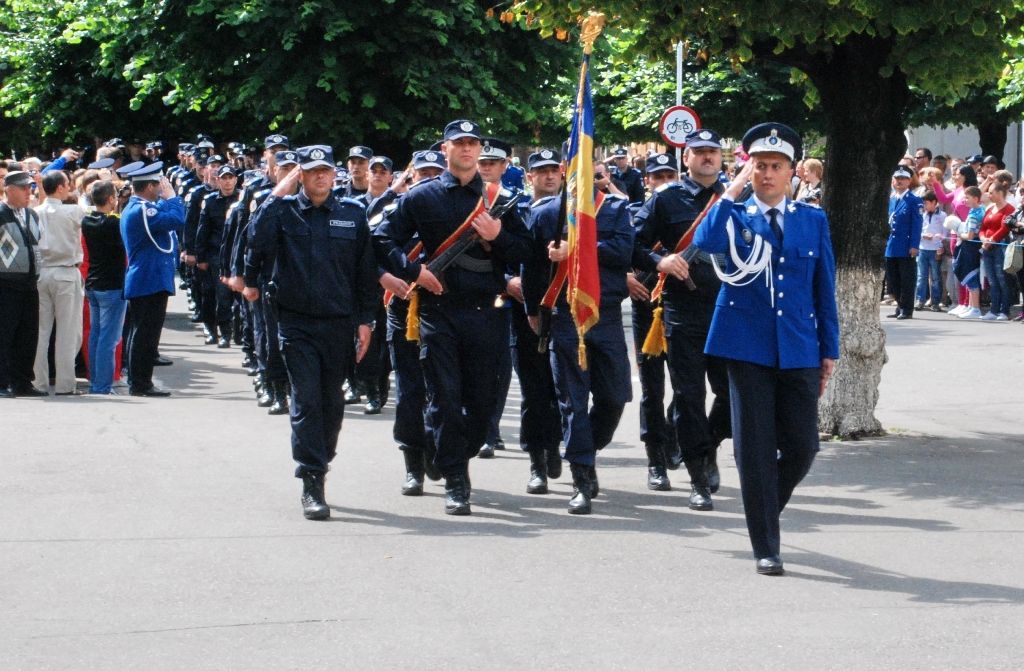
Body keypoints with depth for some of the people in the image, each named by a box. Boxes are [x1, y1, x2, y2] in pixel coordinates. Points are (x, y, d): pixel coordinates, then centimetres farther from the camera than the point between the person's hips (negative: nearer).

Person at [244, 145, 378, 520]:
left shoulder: (353, 214, 6)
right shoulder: (283, 210, 2)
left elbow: (366, 270, 8)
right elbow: (258, 239, -19)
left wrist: (365, 320, 3)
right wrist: (275, 207, -14)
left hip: (340, 324, 2)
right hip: (297, 323, -2)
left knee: (332, 402, 9)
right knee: (306, 400, -8)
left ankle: (319, 465, 27)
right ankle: (312, 486, -10)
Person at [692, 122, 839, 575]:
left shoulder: (814, 220, 10)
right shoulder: (734, 216, 4)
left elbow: (824, 288, 11)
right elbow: (705, 242, -20)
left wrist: (829, 350, 8)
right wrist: (733, 190, -14)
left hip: (799, 351, 2)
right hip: (748, 347, -2)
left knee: (802, 445, 0)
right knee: (756, 449, -1)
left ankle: (766, 507, 28)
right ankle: (765, 547, 7)